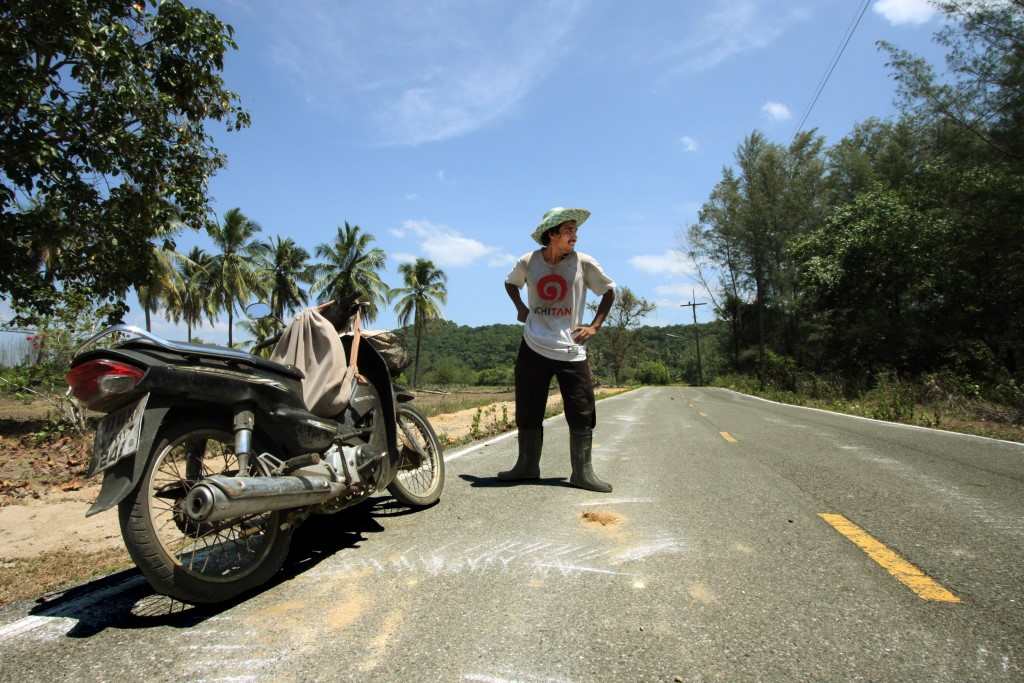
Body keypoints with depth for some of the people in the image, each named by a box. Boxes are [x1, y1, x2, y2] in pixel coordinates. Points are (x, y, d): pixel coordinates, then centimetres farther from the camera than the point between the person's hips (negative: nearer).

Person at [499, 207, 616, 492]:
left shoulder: (583, 263, -4)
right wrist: (520, 307, 7)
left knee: (581, 413, -3)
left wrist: (595, 325, 1)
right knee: (527, 411, 8)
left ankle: (583, 472, 6)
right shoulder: (528, 262, 0)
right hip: (533, 348, 2)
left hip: (571, 350, -1)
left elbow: (609, 290, 10)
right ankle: (527, 466, 23)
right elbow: (510, 282, 22)